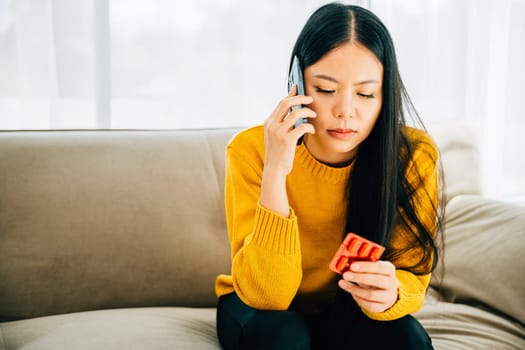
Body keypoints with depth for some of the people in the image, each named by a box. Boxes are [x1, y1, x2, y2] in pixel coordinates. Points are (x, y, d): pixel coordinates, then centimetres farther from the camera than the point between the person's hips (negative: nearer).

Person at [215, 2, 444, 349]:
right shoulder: (251, 149, -25)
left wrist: (389, 294, -38)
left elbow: (411, 277, -13)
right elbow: (266, 296, -28)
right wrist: (274, 173, -40)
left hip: (351, 314, 1)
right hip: (261, 311, -1)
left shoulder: (414, 155, -21)